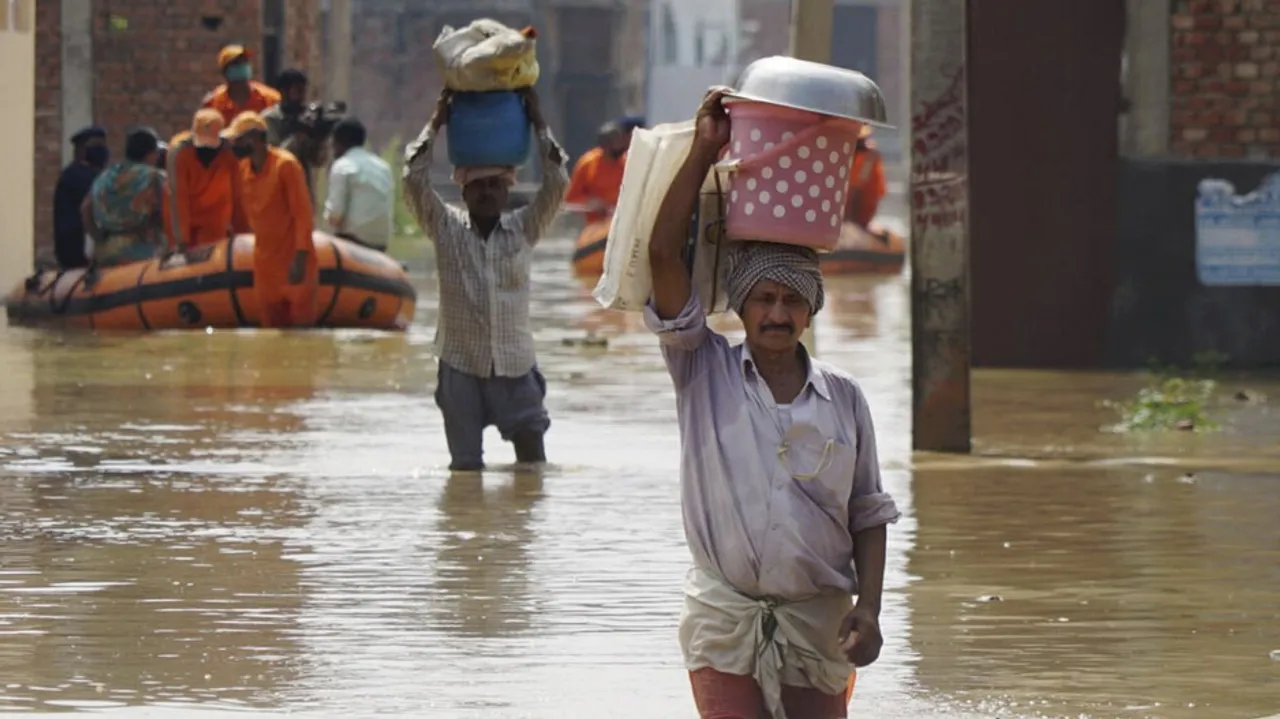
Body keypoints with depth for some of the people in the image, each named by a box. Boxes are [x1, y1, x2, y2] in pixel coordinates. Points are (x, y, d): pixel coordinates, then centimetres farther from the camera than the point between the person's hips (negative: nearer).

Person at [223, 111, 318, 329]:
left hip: (294, 261, -6)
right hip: (265, 261, 6)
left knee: (302, 326, -4)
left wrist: (300, 258, -21)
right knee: (272, 329, 8)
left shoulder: (285, 165, -14)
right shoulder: (243, 168, 6)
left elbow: (302, 212, -16)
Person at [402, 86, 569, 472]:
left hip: (515, 366, 1)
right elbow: (415, 180, -5)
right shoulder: (447, 229, 3)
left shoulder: (524, 229, 5)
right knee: (466, 467, 2)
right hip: (461, 366, -1)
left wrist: (539, 125, -4)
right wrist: (436, 124, -5)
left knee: (533, 462, -1)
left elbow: (557, 184, -2)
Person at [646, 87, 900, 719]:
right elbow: (663, 254, -6)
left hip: (819, 623, 2)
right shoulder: (704, 373, 2)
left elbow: (869, 515, 10)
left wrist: (869, 607, -3)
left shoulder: (843, 398, 7)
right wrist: (705, 150, -5)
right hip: (725, 622, -2)